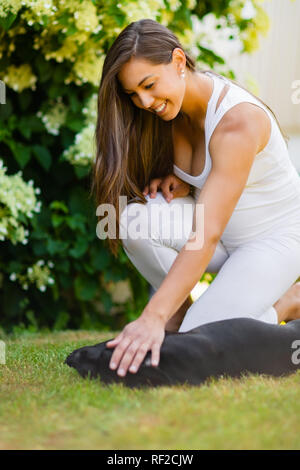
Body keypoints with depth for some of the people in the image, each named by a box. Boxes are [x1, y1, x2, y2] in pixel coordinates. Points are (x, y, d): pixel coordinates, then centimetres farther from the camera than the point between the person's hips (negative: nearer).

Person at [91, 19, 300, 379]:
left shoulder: (238, 121, -30)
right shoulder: (175, 105, -6)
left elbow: (206, 234, -39)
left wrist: (153, 318, -46)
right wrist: (175, 180, -12)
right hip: (222, 230, 7)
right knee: (135, 217, -23)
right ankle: (181, 311, -3)